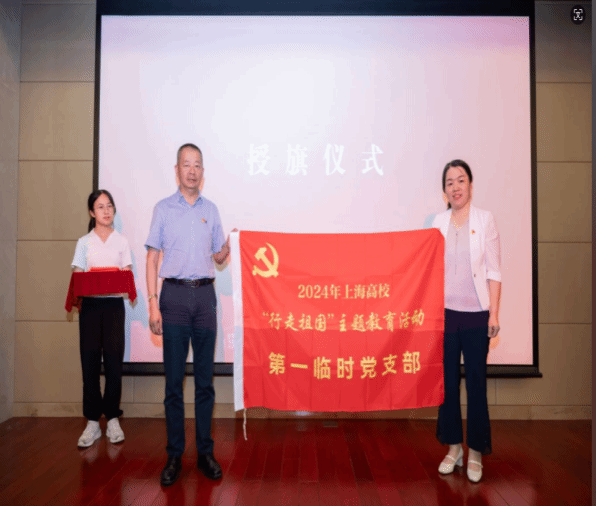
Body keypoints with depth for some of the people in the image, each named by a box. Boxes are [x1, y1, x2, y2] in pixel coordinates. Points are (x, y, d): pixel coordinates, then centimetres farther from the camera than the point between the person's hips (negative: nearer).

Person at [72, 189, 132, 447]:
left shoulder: (122, 241, 10)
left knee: (114, 361, -3)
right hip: (90, 304, 0)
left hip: (114, 303, 0)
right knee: (90, 361, -2)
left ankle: (112, 419, 9)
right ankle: (92, 422, 8)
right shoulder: (84, 242, 11)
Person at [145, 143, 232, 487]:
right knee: (174, 380, 1)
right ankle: (174, 455, 11)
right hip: (175, 294, -2)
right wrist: (153, 304, -7)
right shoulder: (164, 208, 6)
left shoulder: (211, 209, 12)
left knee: (205, 379, 5)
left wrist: (226, 250, -8)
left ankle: (205, 452, 14)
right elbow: (153, 257, 2)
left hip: (205, 294, 2)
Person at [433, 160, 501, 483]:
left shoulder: (485, 220, 1)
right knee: (448, 380, 7)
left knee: (476, 381, 3)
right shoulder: (438, 222, 6)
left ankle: (476, 452, 17)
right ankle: (453, 448, 22)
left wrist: (494, 313, -7)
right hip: (445, 313, 2)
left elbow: (494, 271, -2)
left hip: (475, 314, -2)